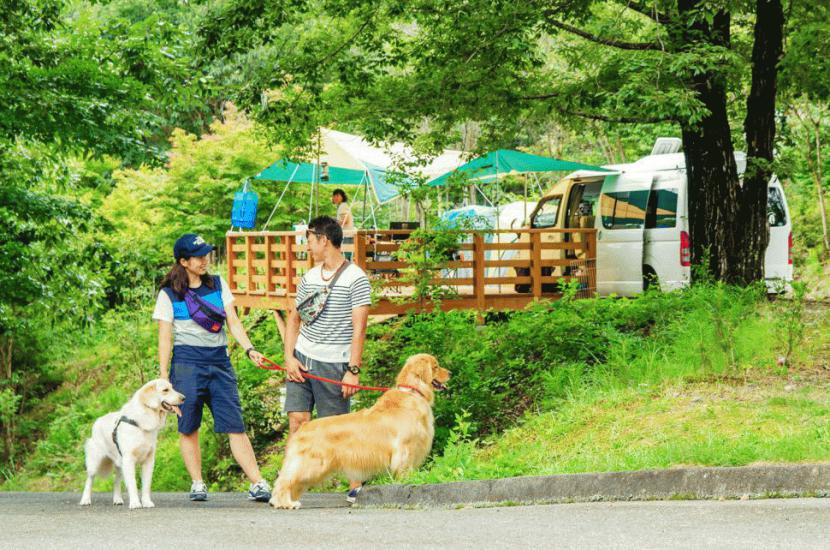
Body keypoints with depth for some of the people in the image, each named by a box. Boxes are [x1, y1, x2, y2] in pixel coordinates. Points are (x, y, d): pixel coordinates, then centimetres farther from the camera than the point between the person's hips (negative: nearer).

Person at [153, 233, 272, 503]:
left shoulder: (218, 285, 12)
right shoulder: (169, 294, 2)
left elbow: (233, 322, 10)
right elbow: (165, 337, 1)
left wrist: (249, 349, -5)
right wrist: (163, 376, -4)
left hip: (219, 362, 2)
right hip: (187, 363, -2)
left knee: (235, 425, -5)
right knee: (189, 428, 1)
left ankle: (257, 483, -11)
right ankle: (197, 483, 10)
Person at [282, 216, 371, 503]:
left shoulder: (355, 278, -7)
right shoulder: (309, 278, 12)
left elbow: (359, 328, -11)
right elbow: (294, 319, 17)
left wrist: (353, 370, -16)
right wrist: (289, 357, 3)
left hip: (334, 363, -5)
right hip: (302, 358, 5)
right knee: (297, 420, -4)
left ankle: (357, 484, 12)